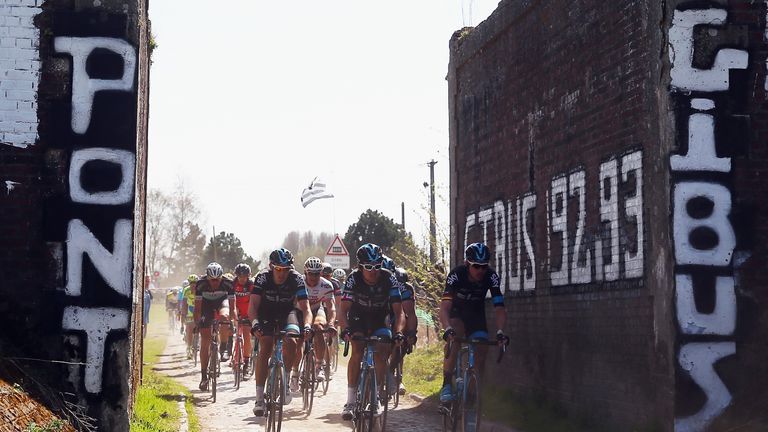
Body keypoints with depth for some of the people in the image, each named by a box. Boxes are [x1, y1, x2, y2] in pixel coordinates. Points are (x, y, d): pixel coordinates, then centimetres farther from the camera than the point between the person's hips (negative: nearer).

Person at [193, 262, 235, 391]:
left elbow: (232, 307, -25)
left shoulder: (228, 284, -29)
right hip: (207, 305, 0)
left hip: (222, 301, 0)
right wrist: (196, 324, -26)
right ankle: (203, 375, -1)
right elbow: (197, 308, -22)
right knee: (205, 342, -7)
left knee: (224, 316, -38)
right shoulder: (201, 284, -28)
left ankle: (223, 348, -19)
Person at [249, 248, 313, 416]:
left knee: (290, 342, -27)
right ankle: (259, 397, -19)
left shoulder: (296, 279, -22)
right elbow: (253, 305, -29)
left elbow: (305, 308, -27)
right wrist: (255, 323, -48)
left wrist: (307, 325, -46)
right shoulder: (263, 278, -23)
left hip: (287, 312, 1)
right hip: (266, 313, -1)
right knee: (265, 349, -21)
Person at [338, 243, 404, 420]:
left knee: (382, 354, -20)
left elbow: (398, 311, -26)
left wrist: (398, 333, -42)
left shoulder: (388, 278, -24)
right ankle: (351, 400, -21)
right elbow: (343, 309, -28)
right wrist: (346, 330, -46)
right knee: (357, 352, -22)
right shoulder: (354, 279, -25)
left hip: (380, 320, 1)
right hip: (358, 318, -1)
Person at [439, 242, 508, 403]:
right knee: (454, 337, -32)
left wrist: (500, 332, -46)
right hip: (456, 313, -3)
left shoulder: (491, 277, -25)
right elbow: (444, 306, -39)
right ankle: (446, 386, -30)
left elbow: (499, 308, -29)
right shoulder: (456, 275, -31)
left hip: (476, 314, 3)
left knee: (482, 348, -16)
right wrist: (447, 329, -56)